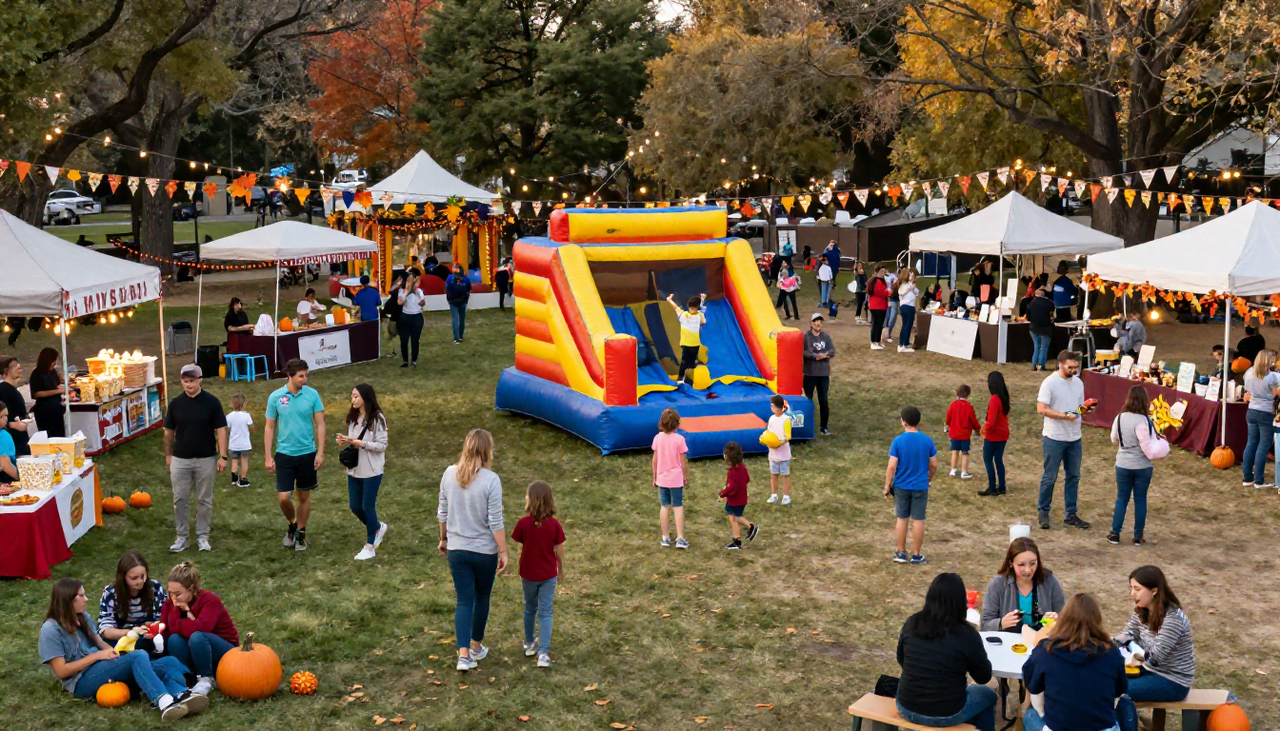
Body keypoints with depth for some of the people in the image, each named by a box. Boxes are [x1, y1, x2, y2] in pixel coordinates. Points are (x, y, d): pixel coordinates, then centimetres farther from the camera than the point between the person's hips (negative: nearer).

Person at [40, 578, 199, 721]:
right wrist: (97, 656, -13)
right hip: (82, 681, -7)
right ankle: (164, 702, -55)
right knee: (139, 657, -32)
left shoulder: (83, 617, 17)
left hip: (103, 670, 7)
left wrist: (112, 651, -8)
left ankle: (182, 697, -49)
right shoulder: (51, 630, -7)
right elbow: (61, 671, -12)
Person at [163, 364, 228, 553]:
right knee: (180, 500, 6)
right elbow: (169, 431, 9)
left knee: (204, 500, 7)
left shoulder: (212, 402, -7)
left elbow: (221, 430, -6)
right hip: (180, 459, 2)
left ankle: (202, 536, 18)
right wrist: (168, 454, 9)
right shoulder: (175, 403, 1)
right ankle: (182, 537, 17)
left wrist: (222, 456, -10)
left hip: (205, 459, -2)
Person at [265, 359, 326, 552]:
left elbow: (320, 424, -1)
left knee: (304, 496, 9)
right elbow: (269, 427, 2)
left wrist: (320, 452, -8)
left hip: (307, 453, 0)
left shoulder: (312, 395, -5)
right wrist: (268, 457, -1)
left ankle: (301, 533, 26)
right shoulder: (275, 397, -4)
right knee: (284, 497, -5)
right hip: (284, 454, 0)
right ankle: (292, 525, 24)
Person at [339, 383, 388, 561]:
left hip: (371, 471, -7)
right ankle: (378, 527, 37)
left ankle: (370, 546, 14)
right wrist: (345, 442, -6)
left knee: (368, 507, 1)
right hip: (354, 470, 7)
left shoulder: (377, 419, -14)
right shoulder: (353, 417, 6)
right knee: (355, 507, 11)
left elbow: (381, 445, -14)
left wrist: (361, 443, -23)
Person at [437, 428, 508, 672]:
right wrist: (503, 552, -7)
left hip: (456, 550, 3)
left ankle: (464, 655, -2)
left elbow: (442, 512, 5)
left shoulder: (449, 474, -5)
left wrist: (444, 538, 20)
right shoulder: (490, 480, -18)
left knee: (463, 601, 8)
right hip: (485, 551, -3)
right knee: (482, 598, 18)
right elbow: (496, 522, -16)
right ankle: (476, 647, 34)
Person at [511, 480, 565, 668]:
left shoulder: (523, 523, -16)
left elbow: (516, 547, -8)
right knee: (545, 612, 5)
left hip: (528, 574, 1)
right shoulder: (554, 524, -13)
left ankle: (529, 644, 36)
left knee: (530, 608, 21)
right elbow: (559, 550, -6)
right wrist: (561, 570, 9)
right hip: (548, 575, -1)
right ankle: (543, 652, -3)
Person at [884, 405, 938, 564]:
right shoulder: (927, 440, -6)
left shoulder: (898, 441, -13)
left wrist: (887, 486, -4)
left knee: (901, 519, 11)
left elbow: (891, 467, -14)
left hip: (901, 486, -1)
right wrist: (929, 478, 19)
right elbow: (934, 465, 1)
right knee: (918, 520, 8)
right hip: (920, 486, 1)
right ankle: (916, 555, 14)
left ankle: (901, 553, 18)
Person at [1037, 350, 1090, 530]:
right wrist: (1065, 416, -23)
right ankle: (1044, 512, 14)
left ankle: (1071, 515, 18)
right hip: (1054, 438, -6)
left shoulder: (1078, 383, 8)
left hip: (1074, 438, 6)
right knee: (1049, 477, 1)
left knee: (1073, 476, 10)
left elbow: (1080, 406, 18)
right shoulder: (1050, 382, -12)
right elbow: (1041, 409, -17)